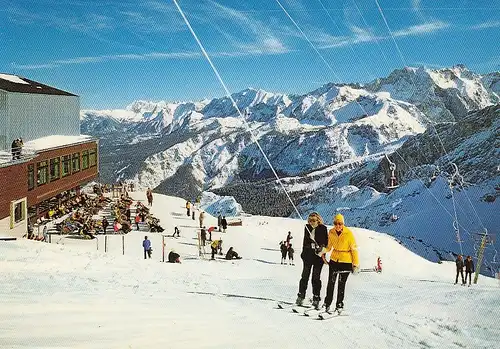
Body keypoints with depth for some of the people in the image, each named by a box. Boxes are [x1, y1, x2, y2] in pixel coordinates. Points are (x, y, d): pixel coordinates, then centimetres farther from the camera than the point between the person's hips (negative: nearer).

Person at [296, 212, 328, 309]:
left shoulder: (323, 229, -5)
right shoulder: (307, 228, 6)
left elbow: (326, 242, -4)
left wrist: (321, 248, -20)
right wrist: (303, 252, 13)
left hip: (318, 256, -3)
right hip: (308, 255, 3)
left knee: (316, 277, -2)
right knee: (305, 276, 6)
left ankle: (316, 299, 5)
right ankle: (301, 296, 14)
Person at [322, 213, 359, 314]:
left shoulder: (349, 233, -14)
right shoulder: (331, 233, -2)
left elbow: (354, 249, -8)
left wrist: (356, 264, -8)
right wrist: (323, 251, -12)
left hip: (346, 261, -3)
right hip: (334, 260, 4)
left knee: (341, 284, 1)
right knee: (331, 282, 4)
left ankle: (339, 305, 13)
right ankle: (327, 304, 15)